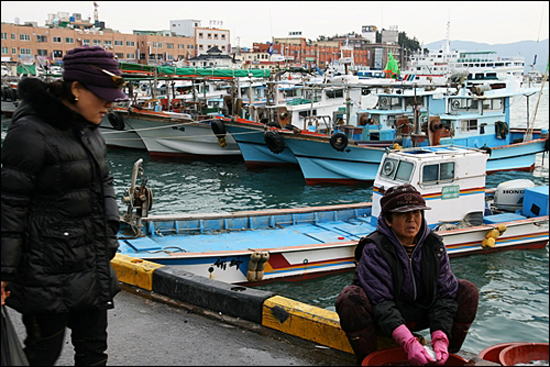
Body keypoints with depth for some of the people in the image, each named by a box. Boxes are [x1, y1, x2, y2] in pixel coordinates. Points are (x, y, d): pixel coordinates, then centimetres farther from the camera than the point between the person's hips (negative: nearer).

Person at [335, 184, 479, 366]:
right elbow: (380, 303, -29)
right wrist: (409, 343, -42)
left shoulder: (434, 245, -8)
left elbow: (444, 294, -12)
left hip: (420, 315, 4)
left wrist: (440, 338, -27)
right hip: (381, 320, -4)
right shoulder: (374, 250, -23)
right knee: (350, 298, -34)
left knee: (468, 291, -10)